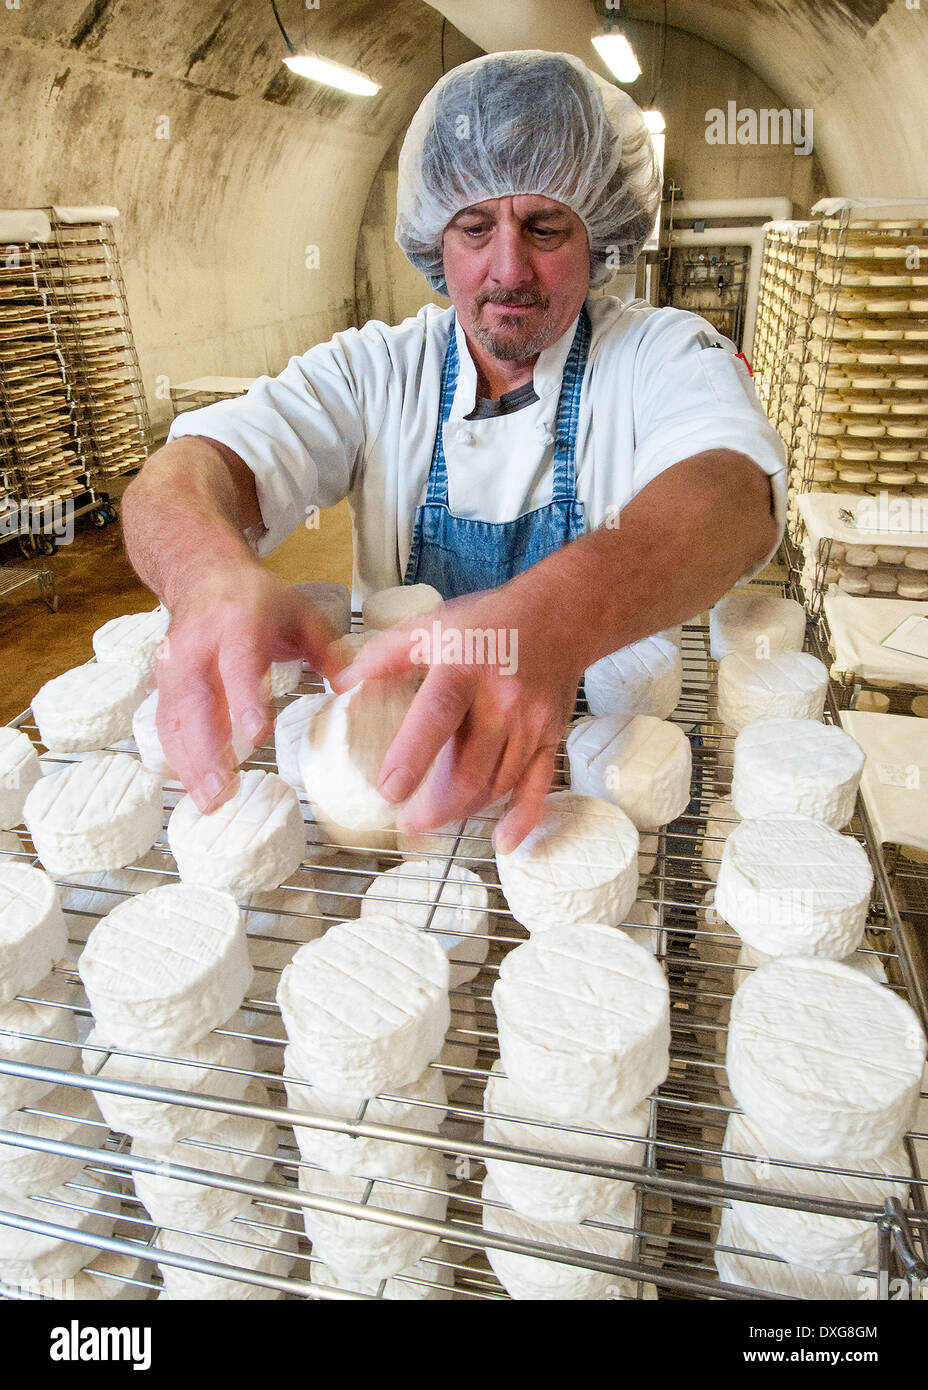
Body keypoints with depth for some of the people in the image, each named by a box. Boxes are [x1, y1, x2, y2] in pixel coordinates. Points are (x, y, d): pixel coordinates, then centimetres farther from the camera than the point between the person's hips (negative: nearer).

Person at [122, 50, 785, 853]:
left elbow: (733, 496, -29)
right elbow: (195, 465, -16)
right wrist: (211, 572, -42)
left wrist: (558, 615, -52)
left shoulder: (666, 356, -7)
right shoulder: (373, 372, -2)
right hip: (398, 749, 2)